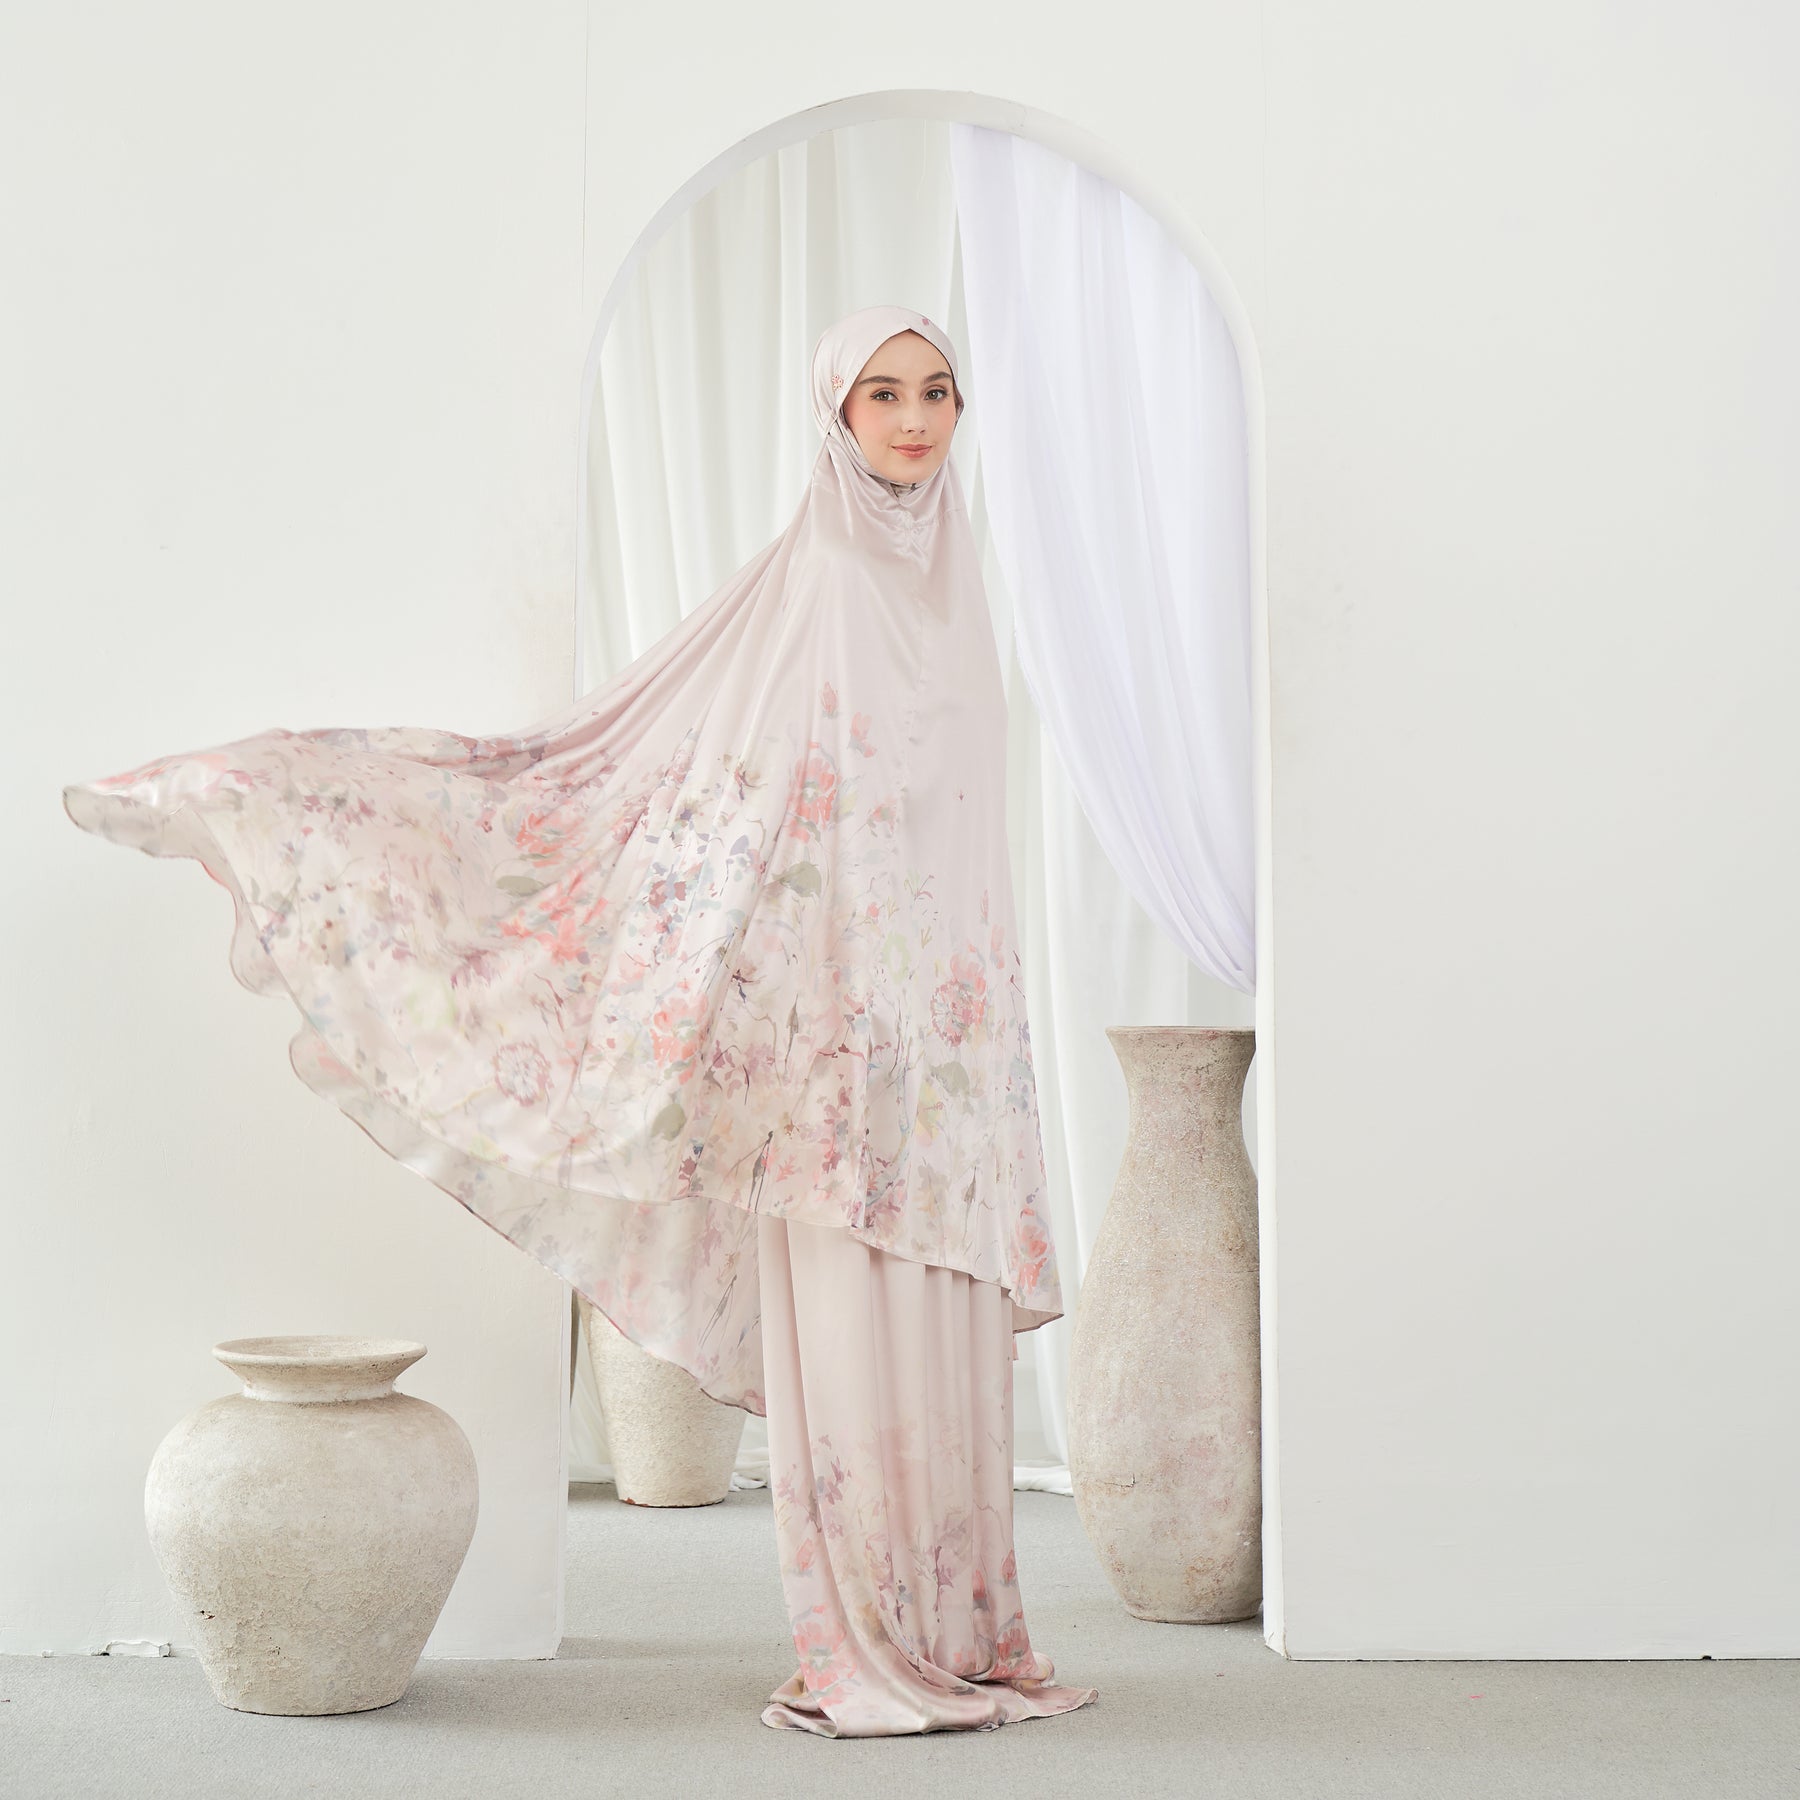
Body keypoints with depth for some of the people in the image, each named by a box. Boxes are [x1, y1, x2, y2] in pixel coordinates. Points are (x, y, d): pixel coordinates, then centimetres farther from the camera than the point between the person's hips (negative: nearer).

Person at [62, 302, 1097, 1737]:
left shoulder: (954, 590, 15)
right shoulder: (789, 589, -2)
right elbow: (586, 752, -2)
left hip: (955, 1033, 5)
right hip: (833, 1022, -5)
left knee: (950, 1335, 6)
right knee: (846, 1332, -5)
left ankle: (957, 1636, 15)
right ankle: (861, 1654, 4)